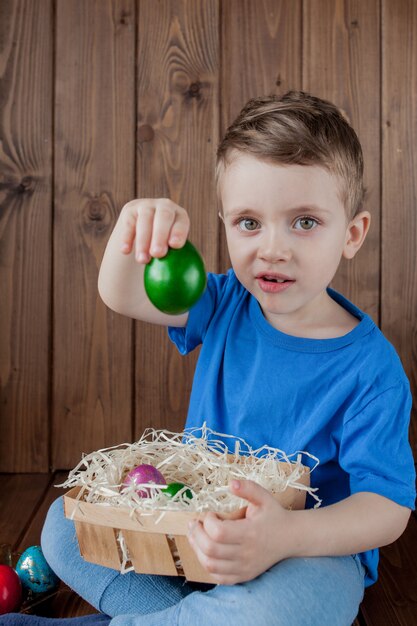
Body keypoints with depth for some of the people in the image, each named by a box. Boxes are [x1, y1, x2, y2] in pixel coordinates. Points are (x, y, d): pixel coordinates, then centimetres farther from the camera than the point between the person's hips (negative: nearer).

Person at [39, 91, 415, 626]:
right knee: (66, 524, -4)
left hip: (313, 549, -5)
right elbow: (123, 296, -3)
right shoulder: (226, 306, -2)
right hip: (195, 524, 5)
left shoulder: (370, 370, -19)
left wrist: (287, 535, -42)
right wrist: (132, 233, -27)